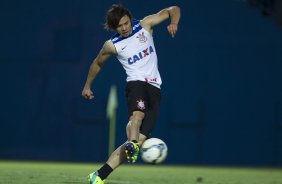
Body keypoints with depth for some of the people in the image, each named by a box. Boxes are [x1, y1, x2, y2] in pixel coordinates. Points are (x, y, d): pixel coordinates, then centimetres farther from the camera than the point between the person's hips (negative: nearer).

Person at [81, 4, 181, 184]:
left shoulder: (144, 25, 5)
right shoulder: (112, 45, 3)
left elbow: (173, 10, 10)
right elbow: (97, 63, 22)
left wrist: (174, 24, -11)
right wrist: (87, 86, 31)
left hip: (154, 88, 2)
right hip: (136, 83, -2)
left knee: (140, 139, -11)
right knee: (137, 114, -39)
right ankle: (131, 145, -69)